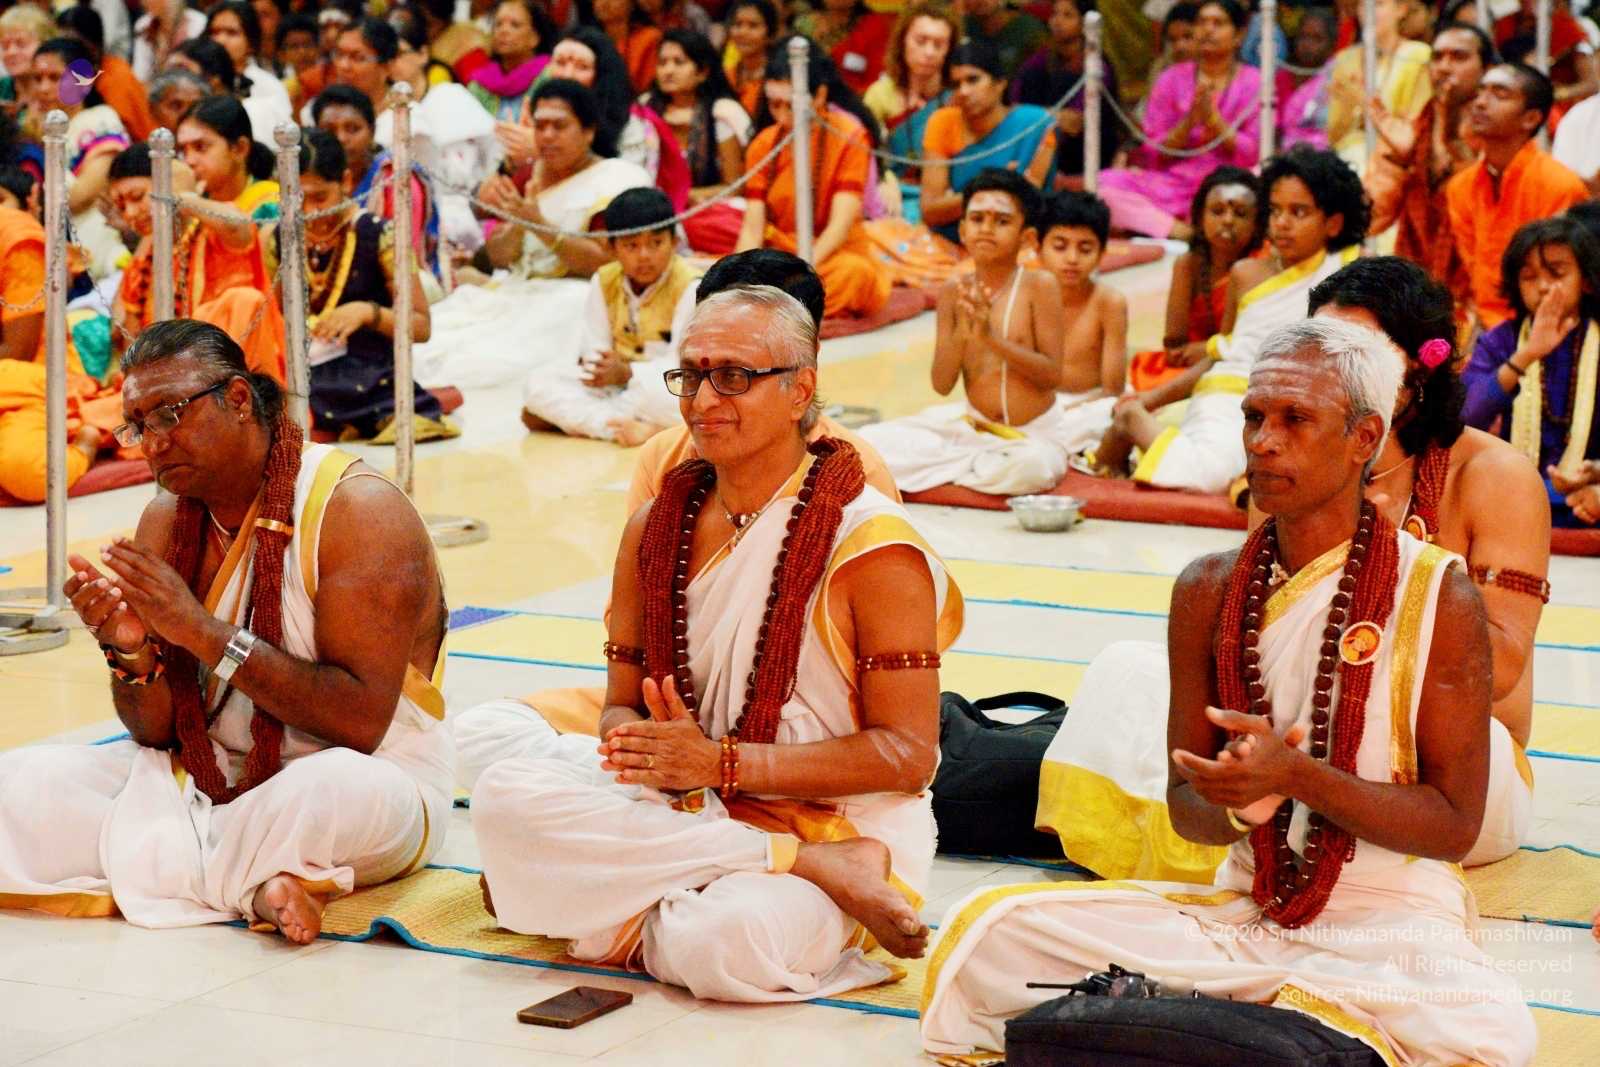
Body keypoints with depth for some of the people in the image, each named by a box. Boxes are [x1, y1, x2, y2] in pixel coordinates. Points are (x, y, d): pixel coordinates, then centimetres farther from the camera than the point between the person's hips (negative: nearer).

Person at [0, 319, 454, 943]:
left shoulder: (357, 510, -14)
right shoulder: (166, 522, 4)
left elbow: (360, 722, -23)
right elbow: (156, 732, 5)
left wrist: (206, 633, -25)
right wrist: (130, 650, -18)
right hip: (209, 784, 6)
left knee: (336, 788, -41)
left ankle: (161, 869, -15)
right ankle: (250, 886, -19)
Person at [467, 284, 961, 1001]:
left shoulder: (874, 547, -8)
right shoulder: (656, 528, 10)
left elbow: (908, 754, -11)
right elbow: (623, 705, 15)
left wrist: (722, 762, -18)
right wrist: (645, 749, -12)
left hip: (838, 820, -7)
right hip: (684, 808, 7)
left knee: (721, 944, -41)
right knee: (504, 795, -24)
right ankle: (820, 868, -18)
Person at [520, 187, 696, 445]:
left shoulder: (690, 288, -11)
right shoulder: (603, 282, 5)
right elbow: (594, 348, 1)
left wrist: (626, 373, -31)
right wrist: (595, 367, -23)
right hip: (615, 383, 5)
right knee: (539, 382, -17)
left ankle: (572, 416, -23)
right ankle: (623, 428, -35)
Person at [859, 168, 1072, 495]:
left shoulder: (1039, 285, -11)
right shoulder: (954, 291, -1)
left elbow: (1053, 375, -15)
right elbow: (942, 384, -3)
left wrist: (992, 336, -24)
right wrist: (961, 334, -21)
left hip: (1033, 434, -1)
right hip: (973, 427, 1)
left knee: (1028, 467, -38)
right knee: (870, 441, -14)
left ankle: (946, 467, -10)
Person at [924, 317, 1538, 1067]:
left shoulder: (1439, 599, -6)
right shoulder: (1209, 592, 5)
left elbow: (1455, 825, -7)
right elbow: (1187, 807, 8)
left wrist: (1297, 776, -20)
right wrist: (1243, 804, -17)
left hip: (1390, 925, -3)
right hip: (1240, 912, 3)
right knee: (989, 929, -16)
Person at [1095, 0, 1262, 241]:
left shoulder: (1253, 82, 5)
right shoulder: (1171, 79, 9)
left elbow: (1253, 155, -3)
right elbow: (1154, 153, 4)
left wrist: (1212, 118, -14)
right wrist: (1190, 120, -12)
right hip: (1173, 184, 2)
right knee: (1107, 183, -23)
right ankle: (1182, 231, -31)